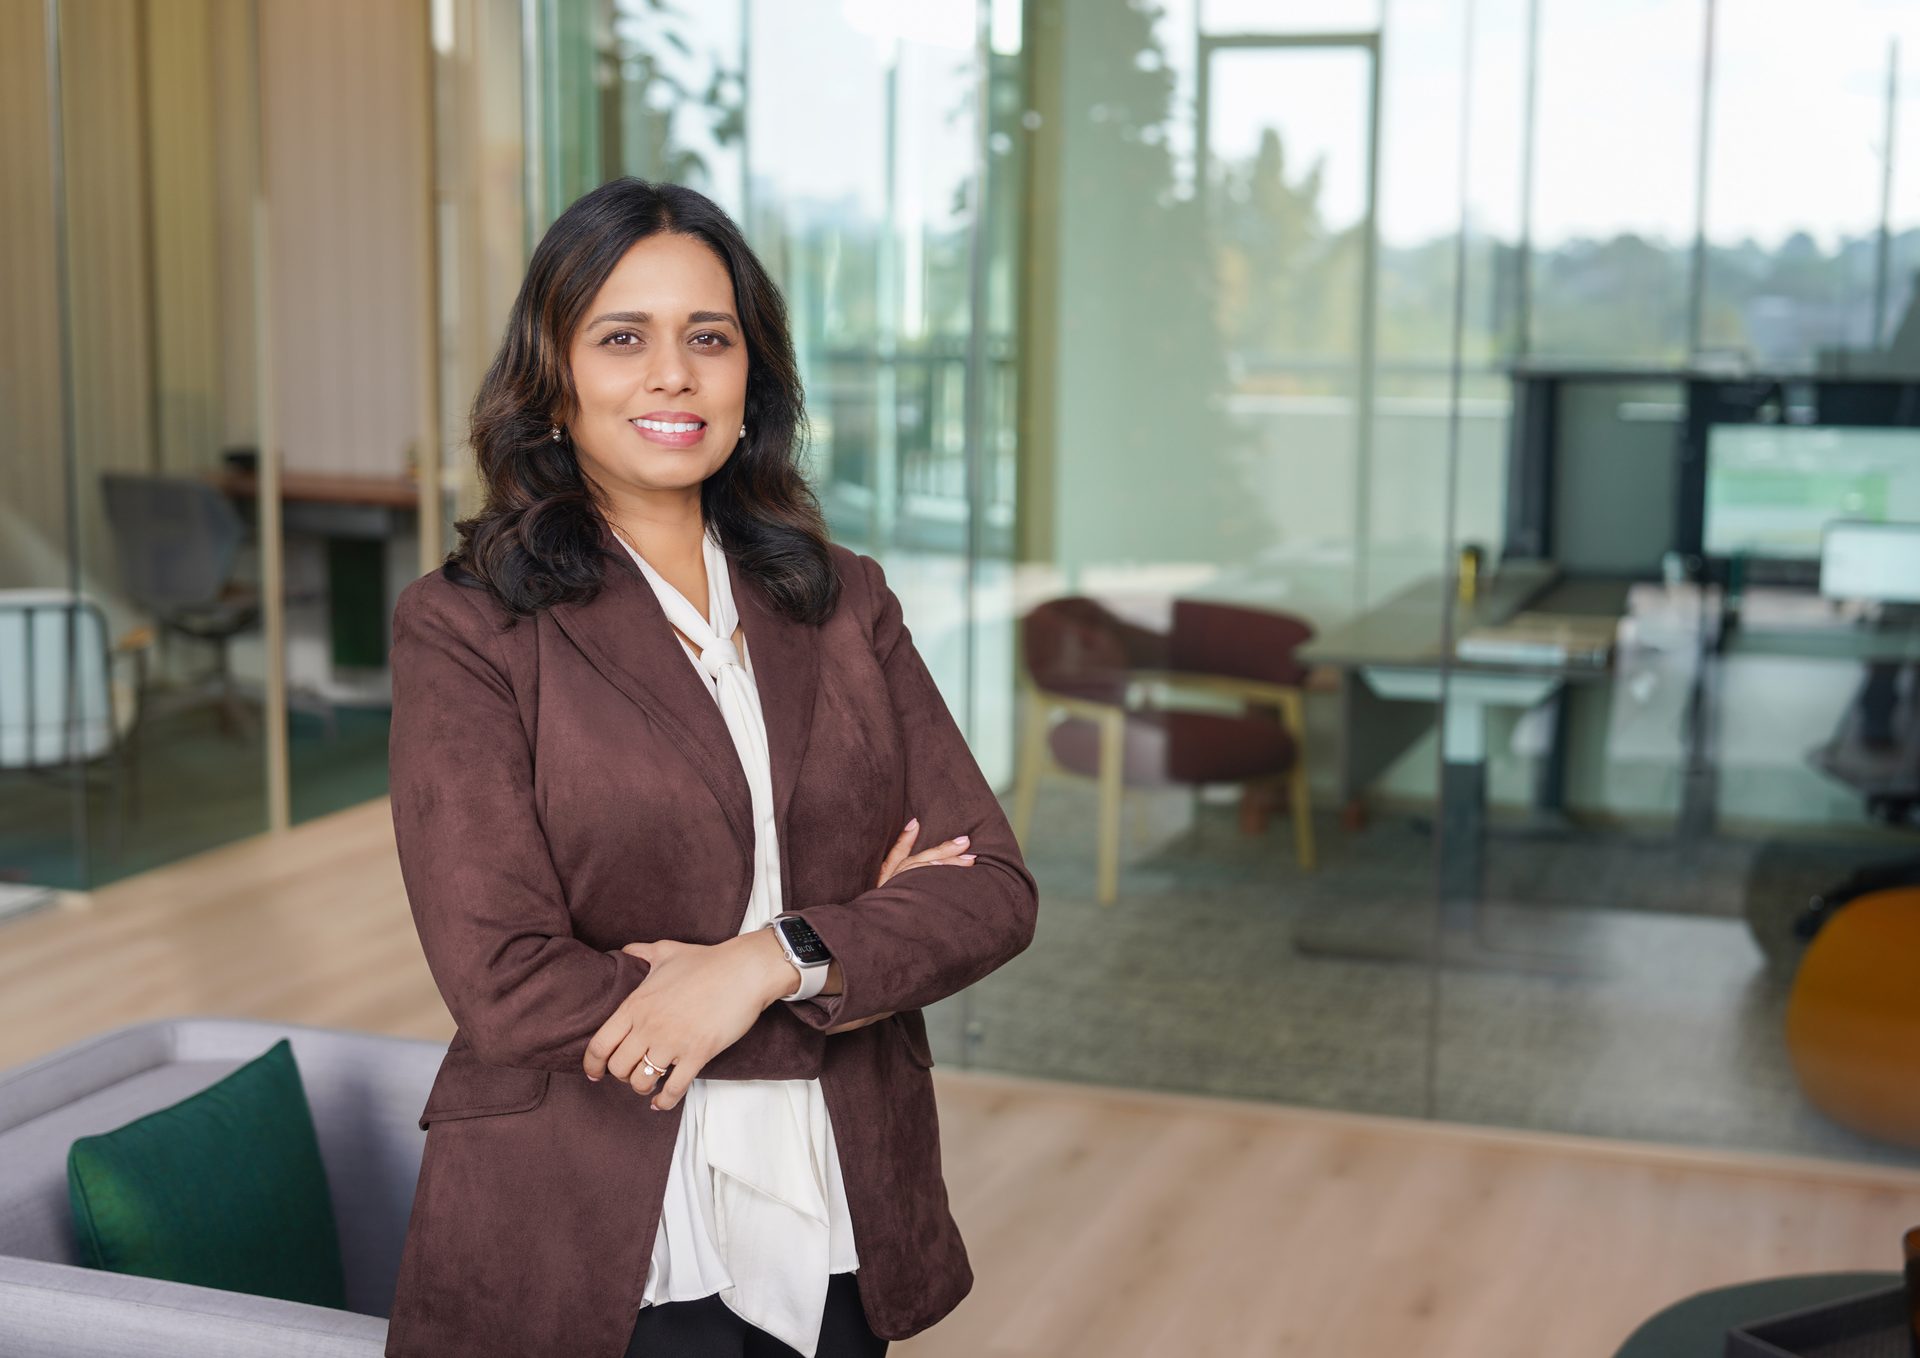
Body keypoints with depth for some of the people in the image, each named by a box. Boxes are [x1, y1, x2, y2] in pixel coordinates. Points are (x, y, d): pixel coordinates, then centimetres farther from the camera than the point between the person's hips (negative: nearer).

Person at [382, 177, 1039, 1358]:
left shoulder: (845, 604, 6)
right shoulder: (463, 630, -7)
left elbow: (994, 887, 0)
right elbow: (505, 982, -15)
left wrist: (775, 958, -18)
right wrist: (857, 960, -11)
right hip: (593, 1262, -3)